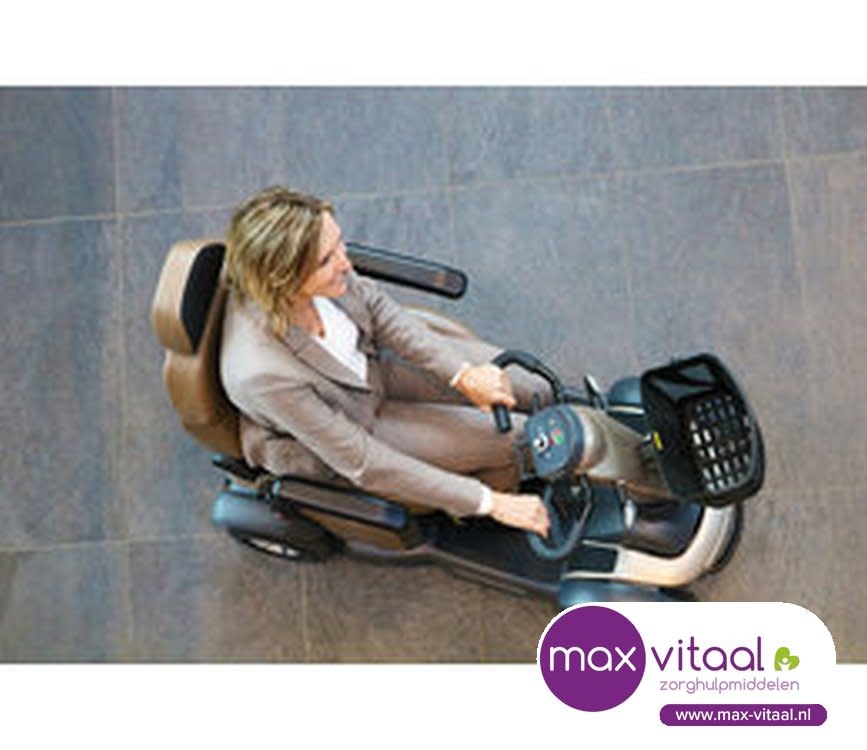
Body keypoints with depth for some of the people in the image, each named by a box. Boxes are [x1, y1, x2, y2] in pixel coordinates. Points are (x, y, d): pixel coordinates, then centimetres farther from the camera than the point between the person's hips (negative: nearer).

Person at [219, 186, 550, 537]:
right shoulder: (263, 374, -42)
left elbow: (377, 309, -9)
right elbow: (364, 464, -31)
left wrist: (463, 374, -21)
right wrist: (489, 504, -28)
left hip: (372, 364, 5)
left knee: (537, 391, 3)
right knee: (513, 438, -6)